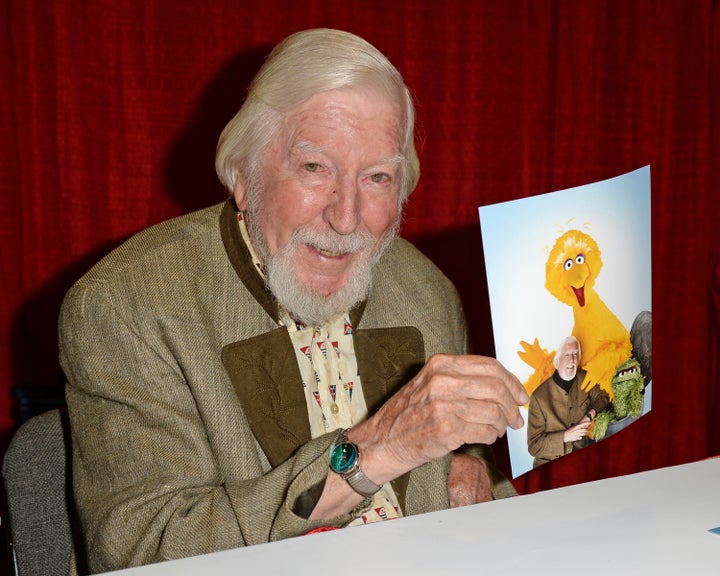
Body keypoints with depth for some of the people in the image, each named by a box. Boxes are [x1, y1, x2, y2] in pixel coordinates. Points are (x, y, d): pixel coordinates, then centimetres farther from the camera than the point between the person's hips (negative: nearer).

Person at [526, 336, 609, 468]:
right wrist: (565, 436, -18)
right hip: (550, 462, -5)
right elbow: (533, 445, -8)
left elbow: (603, 396, 25)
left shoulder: (584, 379, 4)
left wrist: (592, 412, 4)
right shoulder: (539, 396, -10)